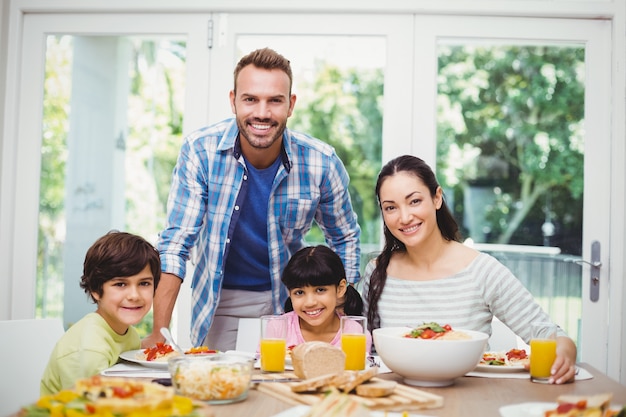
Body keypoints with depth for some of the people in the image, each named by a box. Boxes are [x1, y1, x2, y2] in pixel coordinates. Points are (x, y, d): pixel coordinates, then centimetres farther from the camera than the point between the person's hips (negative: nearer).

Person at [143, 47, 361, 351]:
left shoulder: (321, 163, -15)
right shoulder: (200, 151, -18)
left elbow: (344, 240, 1)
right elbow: (176, 242, -17)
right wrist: (159, 333, -25)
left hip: (288, 300, 1)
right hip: (220, 303, 0)